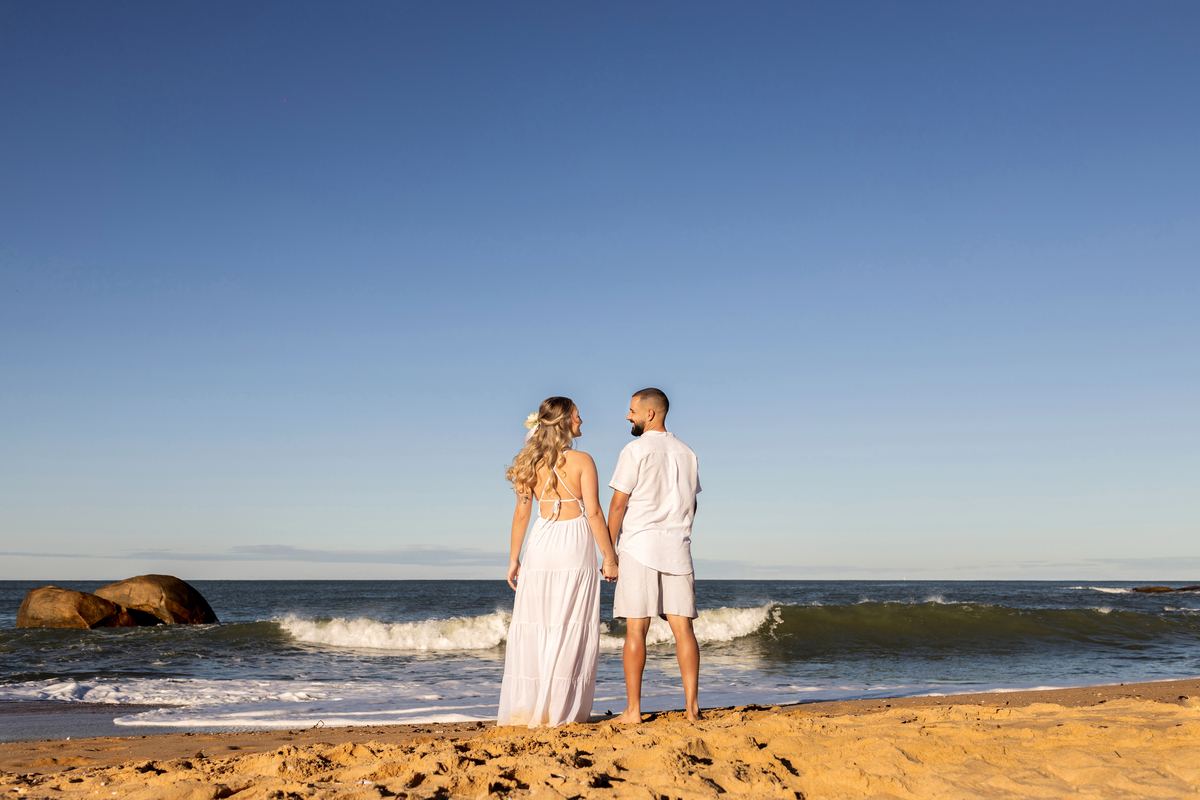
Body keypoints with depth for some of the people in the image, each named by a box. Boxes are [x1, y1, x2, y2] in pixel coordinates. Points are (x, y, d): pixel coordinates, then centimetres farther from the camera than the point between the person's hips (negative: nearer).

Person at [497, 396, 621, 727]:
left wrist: (514, 559, 12)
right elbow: (593, 513, -10)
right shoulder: (582, 461, -7)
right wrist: (610, 557, -3)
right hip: (575, 544, -4)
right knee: (570, 629, 4)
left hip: (541, 543, 4)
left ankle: (524, 707, 10)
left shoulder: (532, 463, 4)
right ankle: (558, 710, 6)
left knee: (532, 626, 9)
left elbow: (522, 513, 5)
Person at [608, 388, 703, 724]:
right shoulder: (686, 453, 12)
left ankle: (633, 710, 0)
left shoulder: (636, 450, -7)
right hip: (676, 548, 5)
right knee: (683, 627, 4)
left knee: (636, 629, -2)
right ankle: (692, 706, 2)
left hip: (639, 545, -5)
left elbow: (618, 503, -9)